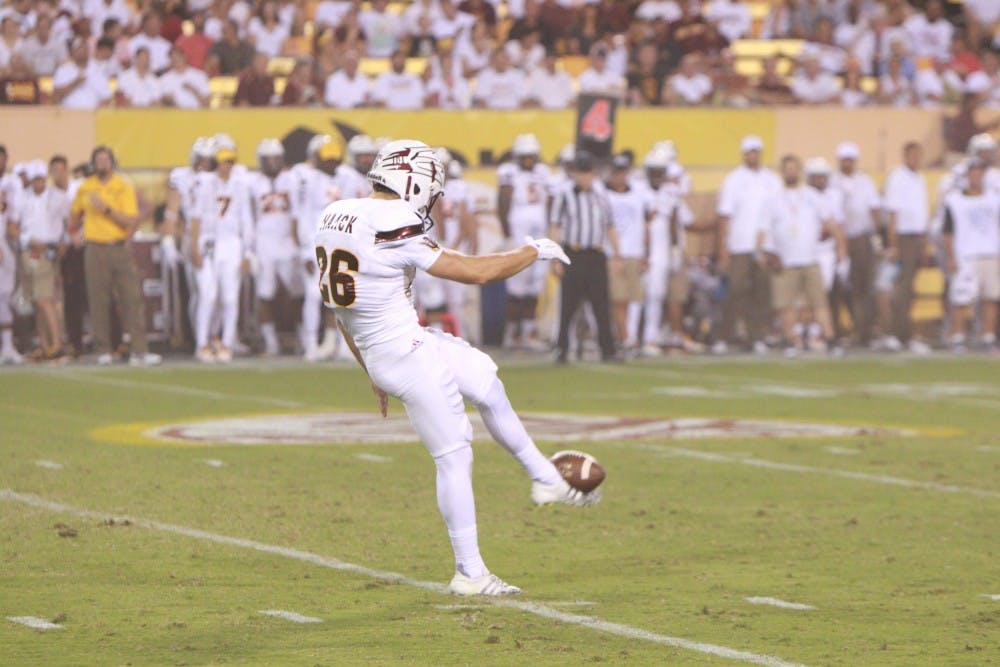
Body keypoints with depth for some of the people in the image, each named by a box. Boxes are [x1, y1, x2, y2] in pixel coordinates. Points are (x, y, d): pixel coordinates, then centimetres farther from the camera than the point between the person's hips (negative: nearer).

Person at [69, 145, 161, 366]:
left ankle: (139, 351, -7)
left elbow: (131, 221, -8)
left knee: (131, 298, -5)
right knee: (98, 301, -2)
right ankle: (103, 351, 3)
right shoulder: (85, 189, 8)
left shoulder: (124, 188, 1)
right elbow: (75, 214, 25)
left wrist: (106, 209, -17)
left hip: (121, 248, -1)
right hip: (95, 250, 1)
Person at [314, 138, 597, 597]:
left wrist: (372, 371, 24)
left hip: (375, 352, 9)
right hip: (405, 353, -9)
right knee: (453, 457, 0)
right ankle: (470, 573, 7)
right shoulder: (393, 229, -21)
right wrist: (534, 252, 1)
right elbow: (476, 272, -15)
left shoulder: (334, 217, 6)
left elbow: (342, 308, 16)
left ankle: (546, 479, 35)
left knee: (488, 386, 23)